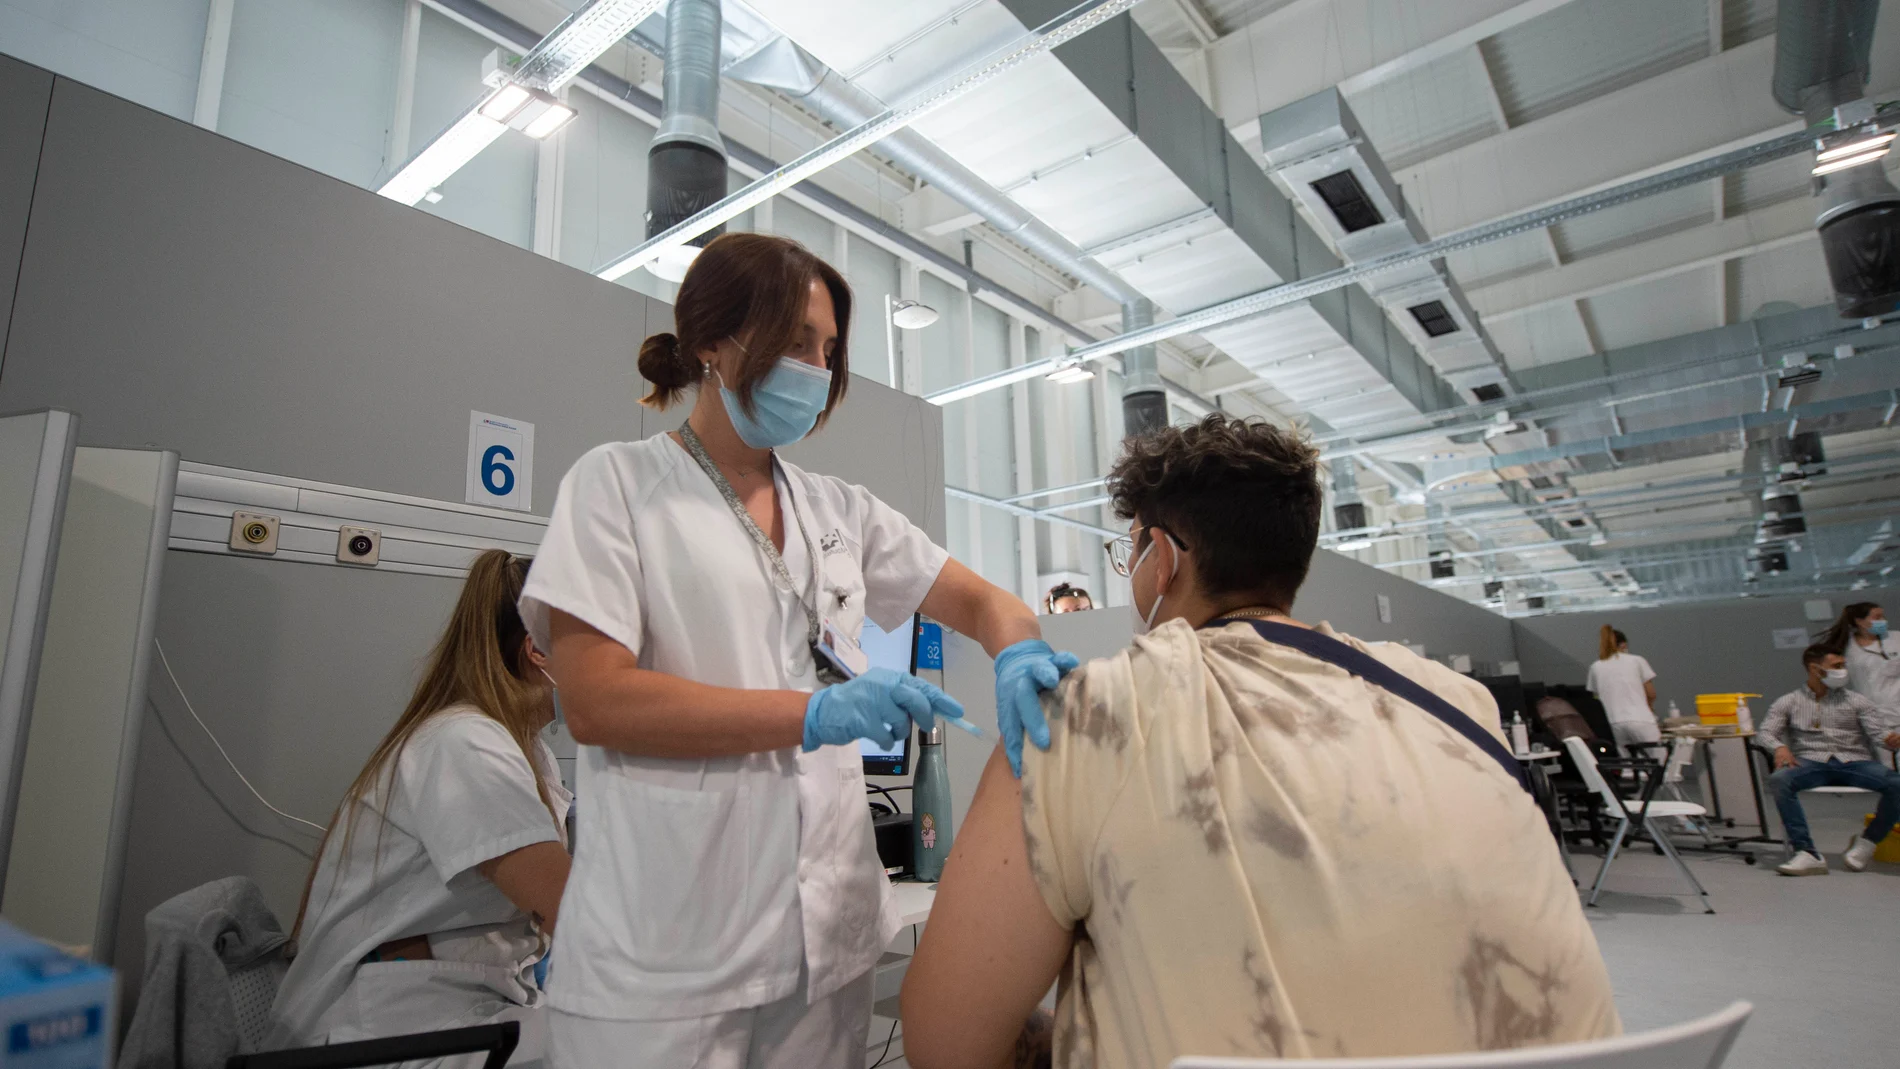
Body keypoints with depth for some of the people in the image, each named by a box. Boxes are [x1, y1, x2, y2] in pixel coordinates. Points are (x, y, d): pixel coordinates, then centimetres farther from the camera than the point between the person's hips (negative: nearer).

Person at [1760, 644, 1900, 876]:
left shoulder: (1857, 701, 17)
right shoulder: (1788, 702, 13)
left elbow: (1878, 731, 5)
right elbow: (1764, 732, 4)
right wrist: (1779, 747, -19)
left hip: (1854, 762, 2)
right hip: (1812, 763, -2)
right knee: (1778, 780, -34)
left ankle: (1867, 841, -5)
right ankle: (1808, 854, -34)